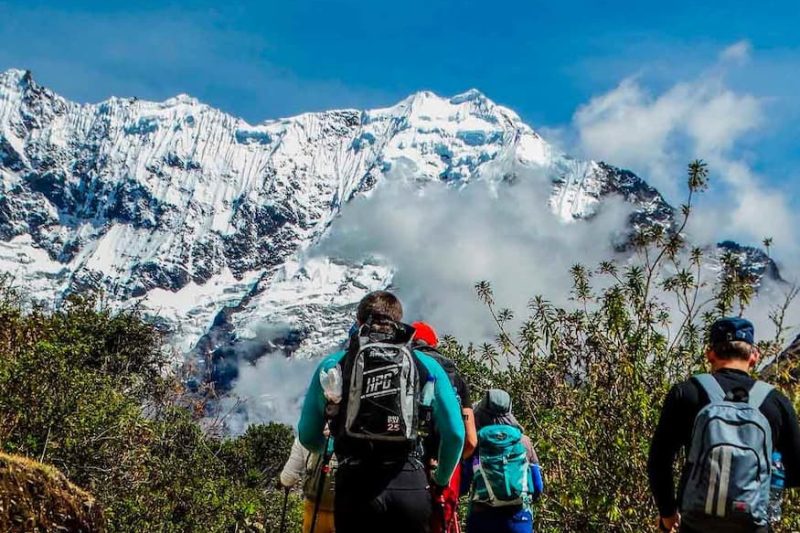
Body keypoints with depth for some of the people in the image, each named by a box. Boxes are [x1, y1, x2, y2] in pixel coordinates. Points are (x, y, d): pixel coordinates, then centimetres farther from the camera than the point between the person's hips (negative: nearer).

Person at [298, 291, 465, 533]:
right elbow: (455, 434, 8)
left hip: (355, 488, 0)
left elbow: (307, 436, 14)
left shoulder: (332, 364, 10)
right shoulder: (426, 365, 11)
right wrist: (440, 480, 25)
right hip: (411, 487, 0)